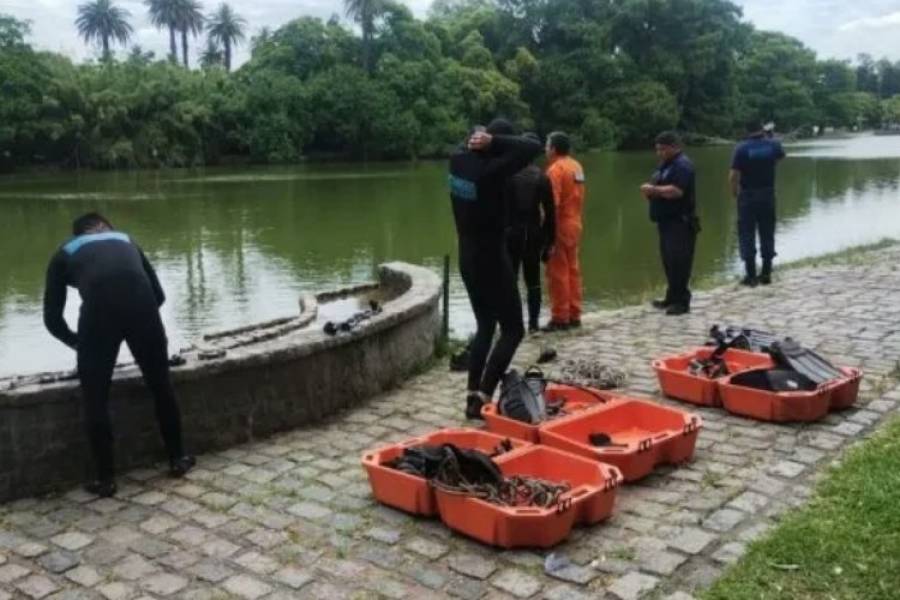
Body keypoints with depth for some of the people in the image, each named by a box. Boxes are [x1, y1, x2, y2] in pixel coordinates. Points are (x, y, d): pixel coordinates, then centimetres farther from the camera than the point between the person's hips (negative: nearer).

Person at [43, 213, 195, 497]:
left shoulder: (64, 254, 30)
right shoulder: (125, 240, 36)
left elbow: (52, 318, 26)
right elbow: (158, 294, 34)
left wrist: (79, 343, 42)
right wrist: (140, 324, 47)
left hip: (98, 309, -2)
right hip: (142, 305, 2)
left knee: (96, 400, 15)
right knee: (161, 386, 21)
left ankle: (106, 479, 22)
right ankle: (178, 459, 33)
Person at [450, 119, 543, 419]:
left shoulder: (459, 161, -1)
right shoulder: (492, 170, -22)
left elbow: (467, 148, 21)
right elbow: (533, 147, -22)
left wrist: (481, 141, 1)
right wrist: (493, 142, -17)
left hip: (468, 258, 8)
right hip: (491, 259, -8)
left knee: (485, 327, 19)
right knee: (512, 329, 3)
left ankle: (473, 395, 17)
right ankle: (483, 397, -5)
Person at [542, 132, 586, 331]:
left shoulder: (556, 169, -15)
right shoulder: (577, 166, 10)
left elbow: (553, 203, -20)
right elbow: (578, 197, 11)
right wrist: (576, 217, 15)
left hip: (560, 227, -8)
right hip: (574, 224, 8)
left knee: (558, 273, -2)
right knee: (572, 270, 13)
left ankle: (560, 318, 1)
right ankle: (574, 315, 18)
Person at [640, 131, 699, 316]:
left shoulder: (682, 165, -14)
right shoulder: (666, 164, 18)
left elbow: (676, 191, -26)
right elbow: (661, 189, 24)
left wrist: (653, 189, -18)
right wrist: (650, 190, 1)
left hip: (680, 223, -10)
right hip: (667, 221, 10)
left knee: (679, 262, -9)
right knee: (669, 261, 14)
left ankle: (682, 302, -5)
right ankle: (672, 298, 22)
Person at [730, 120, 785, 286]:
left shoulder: (742, 148, -12)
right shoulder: (773, 145, 0)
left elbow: (733, 175, -16)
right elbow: (781, 156, 25)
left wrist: (734, 191, 1)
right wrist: (767, 138, 28)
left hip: (748, 195, -3)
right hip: (768, 195, 3)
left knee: (747, 235, 2)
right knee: (767, 234, 12)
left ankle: (751, 275, 0)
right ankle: (766, 273, 14)